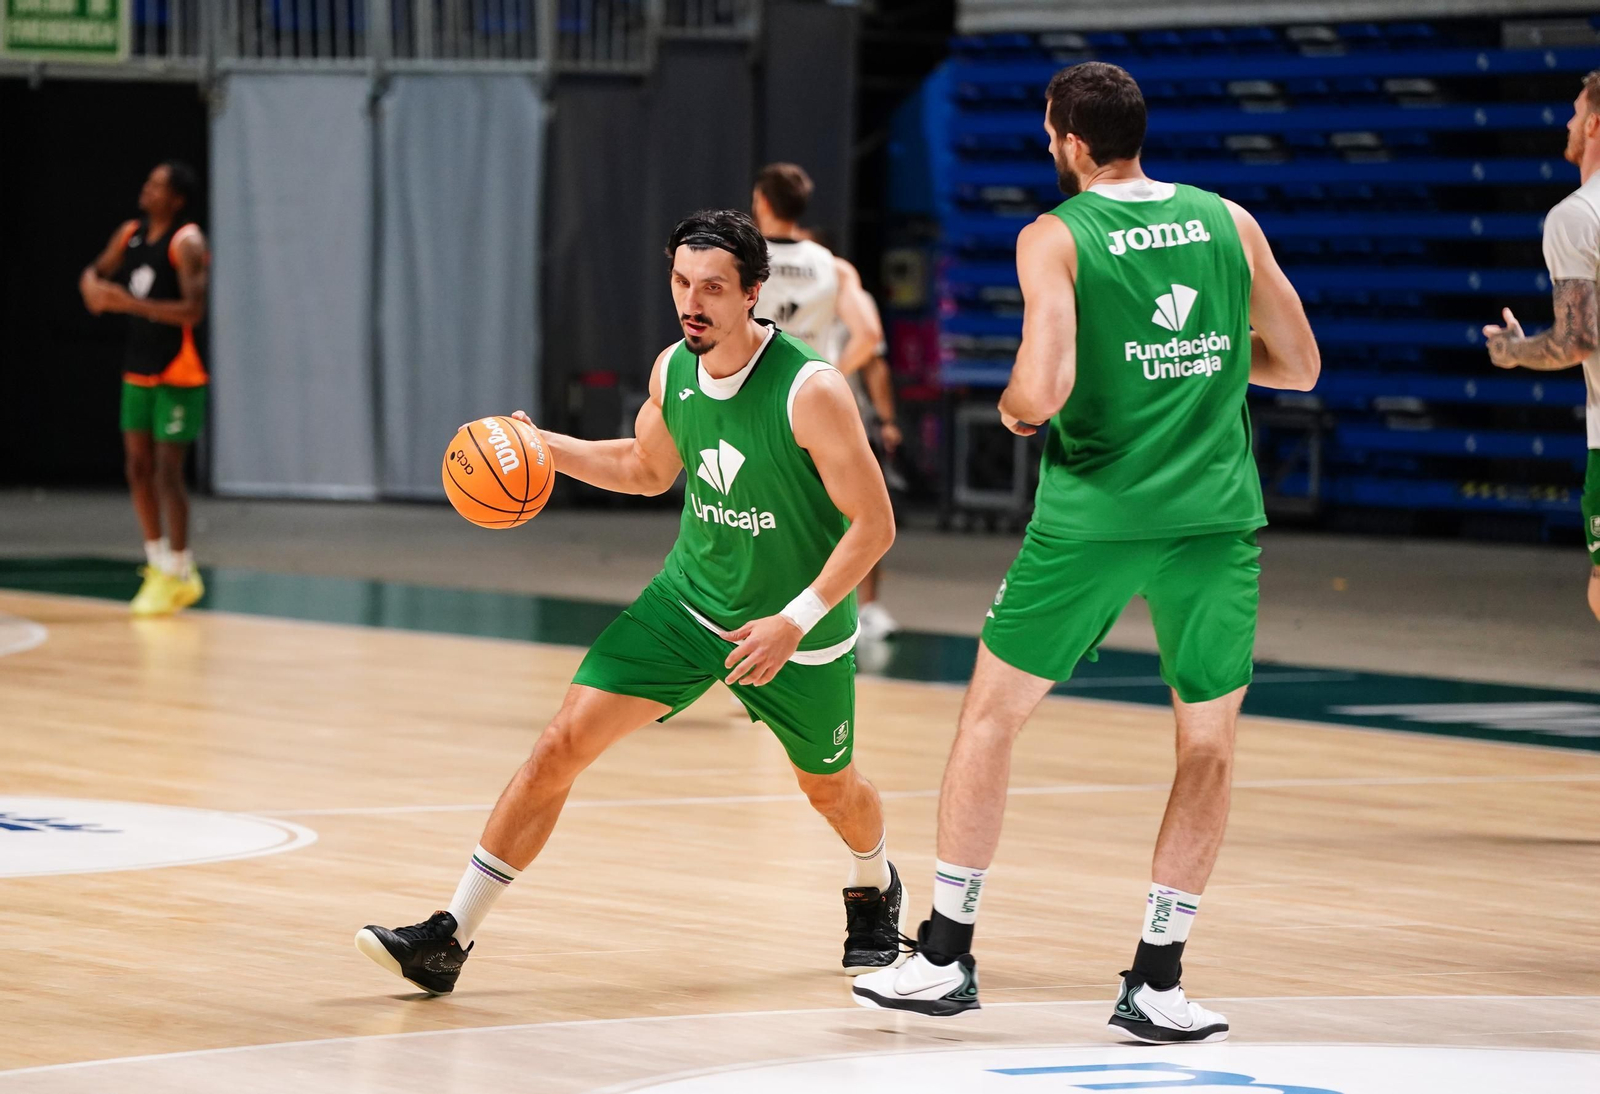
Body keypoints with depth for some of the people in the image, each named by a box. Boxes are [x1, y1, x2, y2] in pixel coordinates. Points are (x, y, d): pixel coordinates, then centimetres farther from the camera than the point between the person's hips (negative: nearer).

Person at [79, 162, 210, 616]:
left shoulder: (187, 243, -15)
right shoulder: (130, 235, 7)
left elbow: (192, 311, -23)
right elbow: (97, 271, 22)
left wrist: (132, 304, -30)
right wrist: (92, 286, -4)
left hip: (177, 374, -7)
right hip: (138, 370, 7)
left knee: (167, 471, -6)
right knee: (138, 468, 9)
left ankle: (178, 574, 4)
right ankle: (159, 565, 22)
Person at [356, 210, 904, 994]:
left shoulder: (810, 391, -25)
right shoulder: (673, 370, -7)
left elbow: (874, 526, -20)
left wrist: (795, 621, -27)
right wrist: (545, 448, 0)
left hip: (799, 628, -4)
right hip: (691, 599, 4)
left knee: (830, 787, 19)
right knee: (563, 744, -11)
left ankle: (874, 888, 56)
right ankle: (450, 937, -8)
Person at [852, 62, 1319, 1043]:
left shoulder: (1056, 238, -4)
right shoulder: (1228, 223, 7)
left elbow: (1042, 391, -16)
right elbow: (1301, 367, 13)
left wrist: (1011, 406, 6)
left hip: (1095, 510, -2)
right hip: (1217, 510, 2)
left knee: (993, 712, 13)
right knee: (1208, 742, 11)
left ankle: (946, 957, 16)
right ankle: (1156, 982, 8)